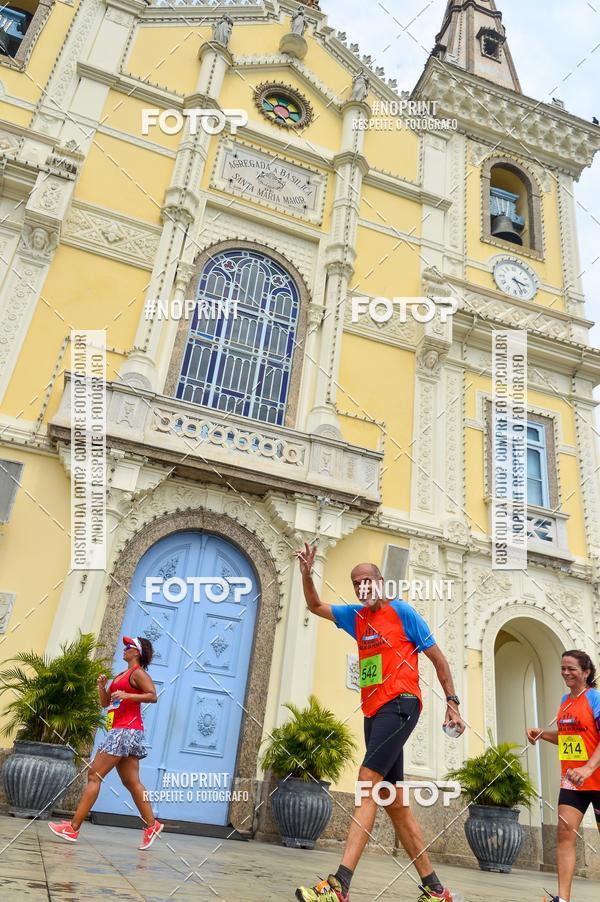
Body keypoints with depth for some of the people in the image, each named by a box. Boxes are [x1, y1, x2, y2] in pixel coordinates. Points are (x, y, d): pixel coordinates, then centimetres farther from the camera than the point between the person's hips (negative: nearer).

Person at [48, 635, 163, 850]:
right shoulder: (121, 676, 21)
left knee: (94, 775, -7)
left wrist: (126, 695, -25)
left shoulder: (138, 672, -6)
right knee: (131, 782, 8)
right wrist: (101, 686, 3)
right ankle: (152, 825, 12)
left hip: (126, 731, -9)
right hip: (120, 731, 9)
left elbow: (152, 695, -19)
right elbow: (105, 703, 20)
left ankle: (73, 828, -2)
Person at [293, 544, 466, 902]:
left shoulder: (402, 611, -2)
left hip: (400, 705, -7)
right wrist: (307, 574, 0)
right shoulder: (356, 616, 13)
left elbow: (438, 658, 2)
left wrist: (452, 703, -1)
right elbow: (315, 606, 18)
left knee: (368, 783, -19)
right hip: (374, 711, 8)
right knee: (395, 801, 9)